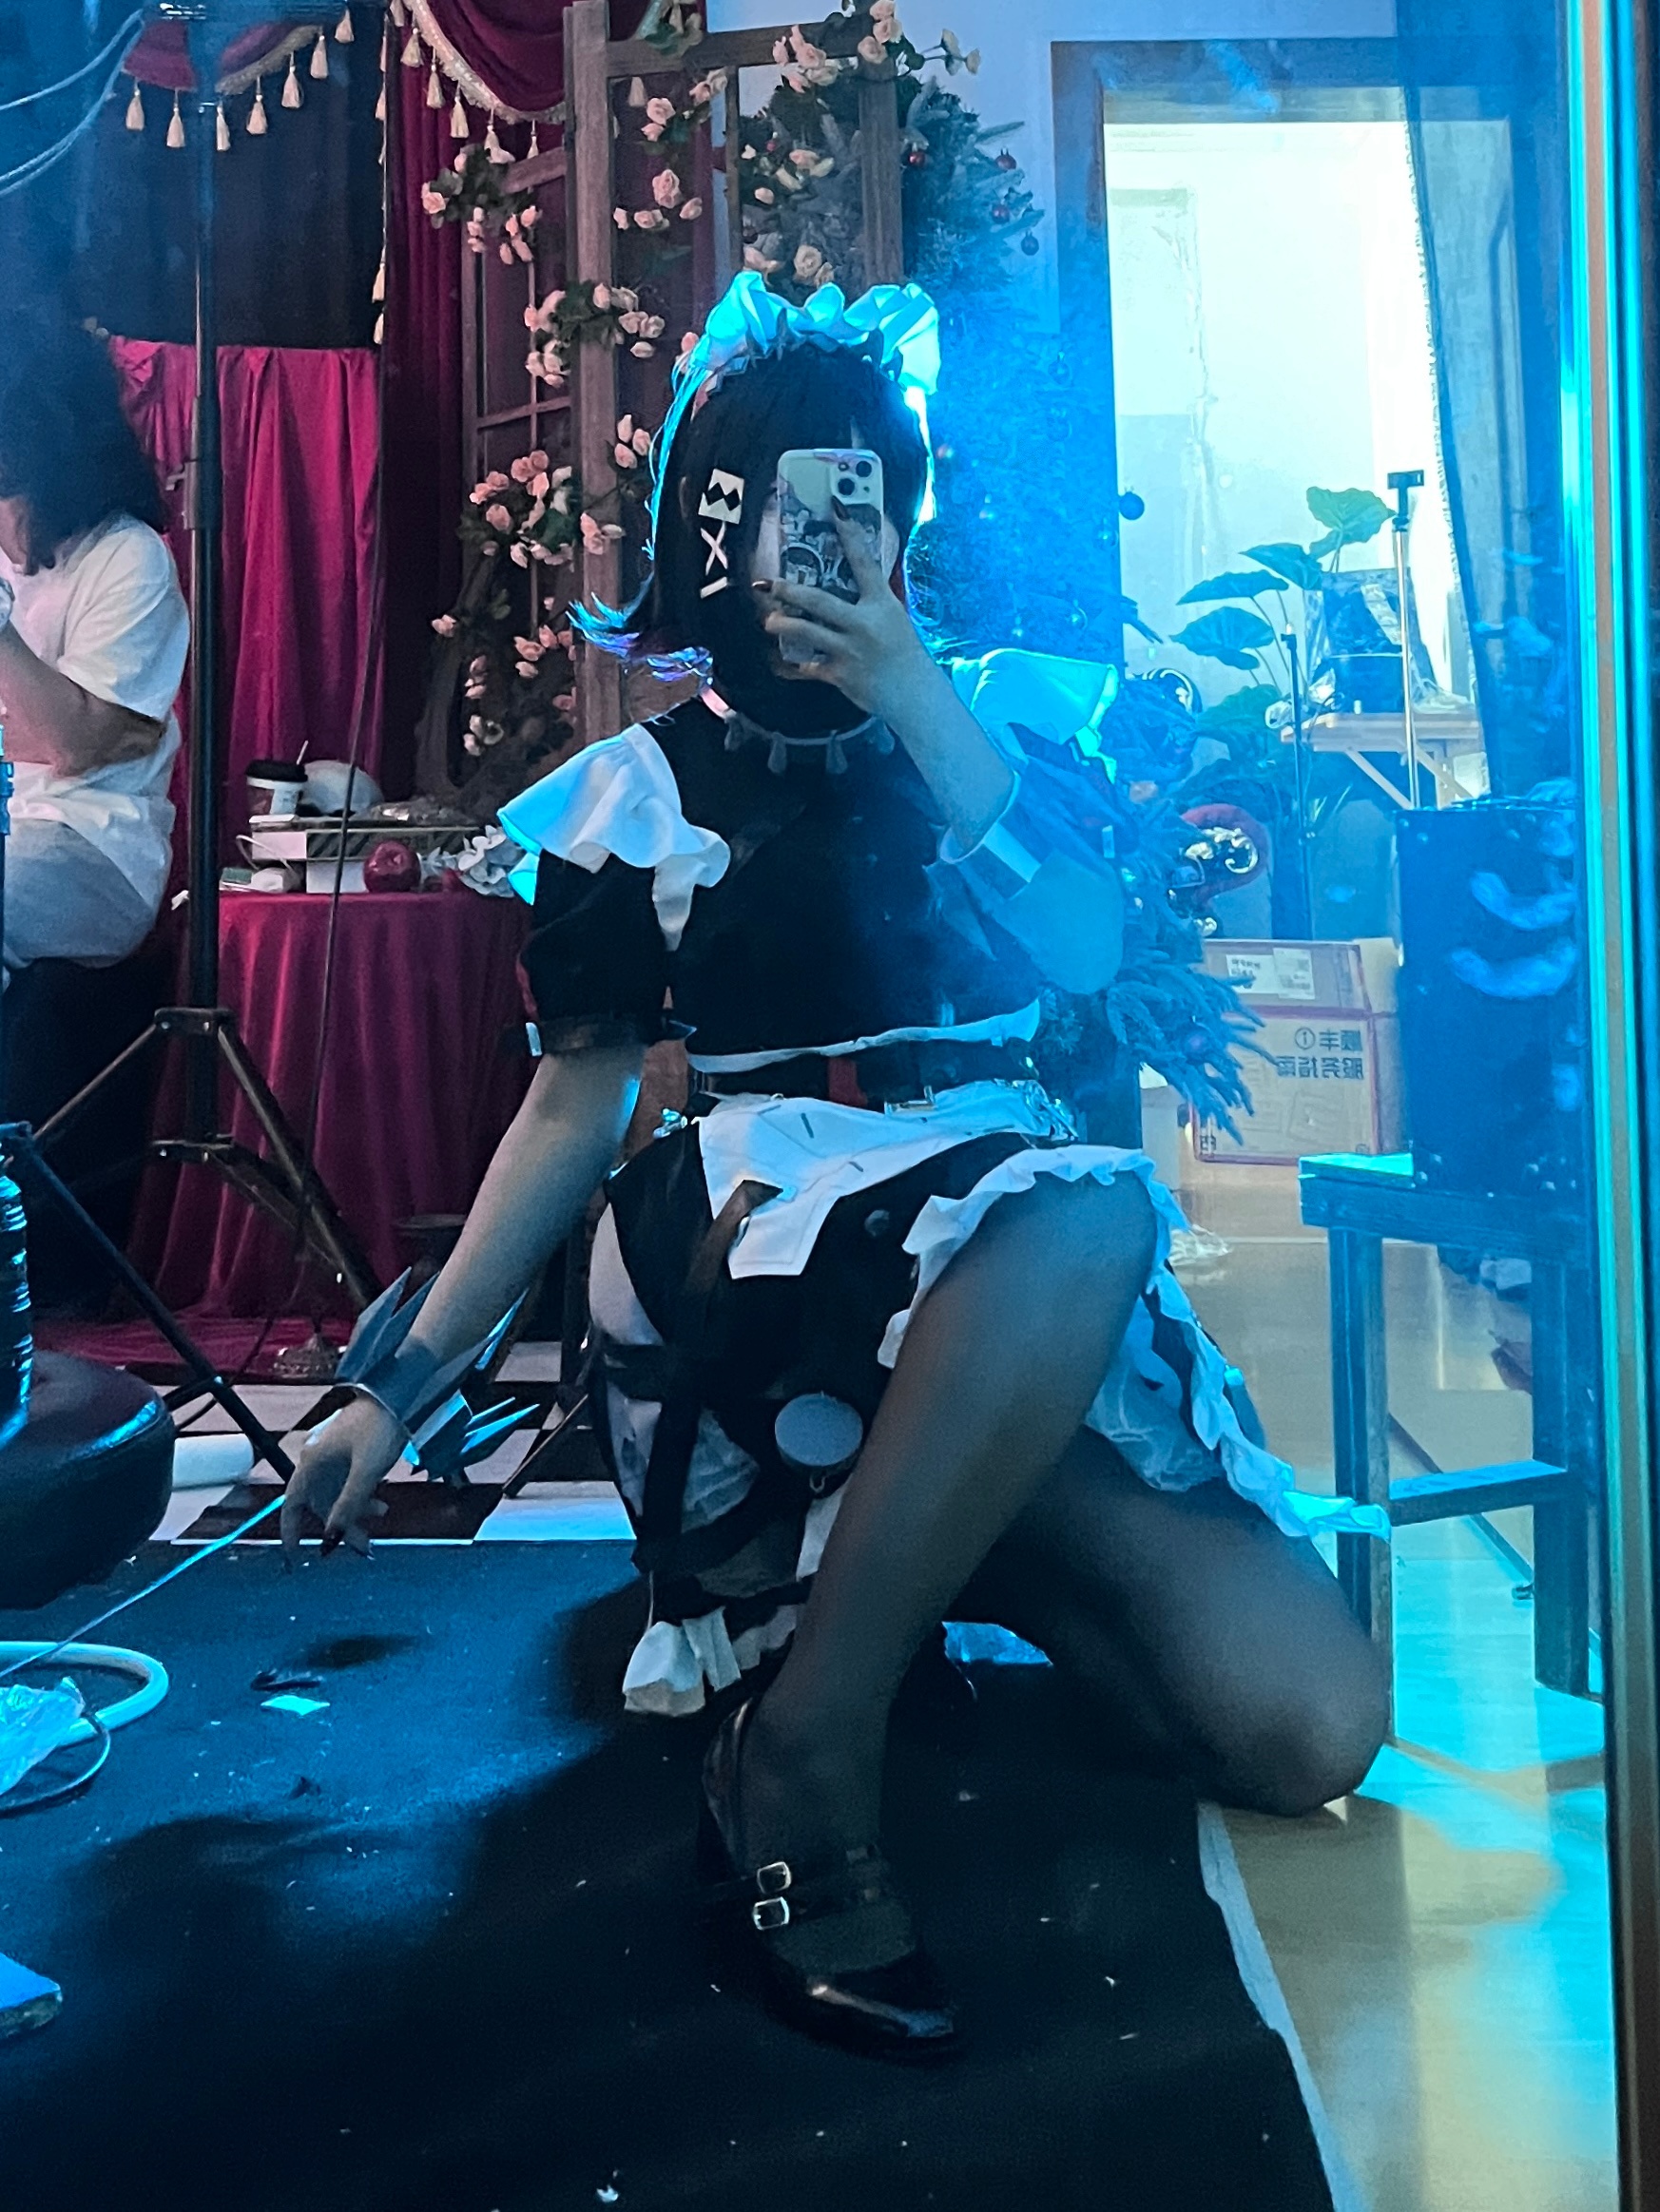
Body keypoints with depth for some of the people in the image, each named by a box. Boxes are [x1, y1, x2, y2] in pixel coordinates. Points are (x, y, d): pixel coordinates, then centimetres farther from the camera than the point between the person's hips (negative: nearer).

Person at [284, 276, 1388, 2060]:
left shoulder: (1004, 710, 14)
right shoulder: (639, 793, 9)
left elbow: (1081, 954, -3)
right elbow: (575, 1107, 8)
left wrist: (917, 704, -11)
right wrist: (403, 1383, 4)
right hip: (752, 1218, -2)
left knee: (1307, 1724, -16)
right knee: (1084, 1221, -39)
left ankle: (952, 1535, 6)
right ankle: (798, 1761, -25)